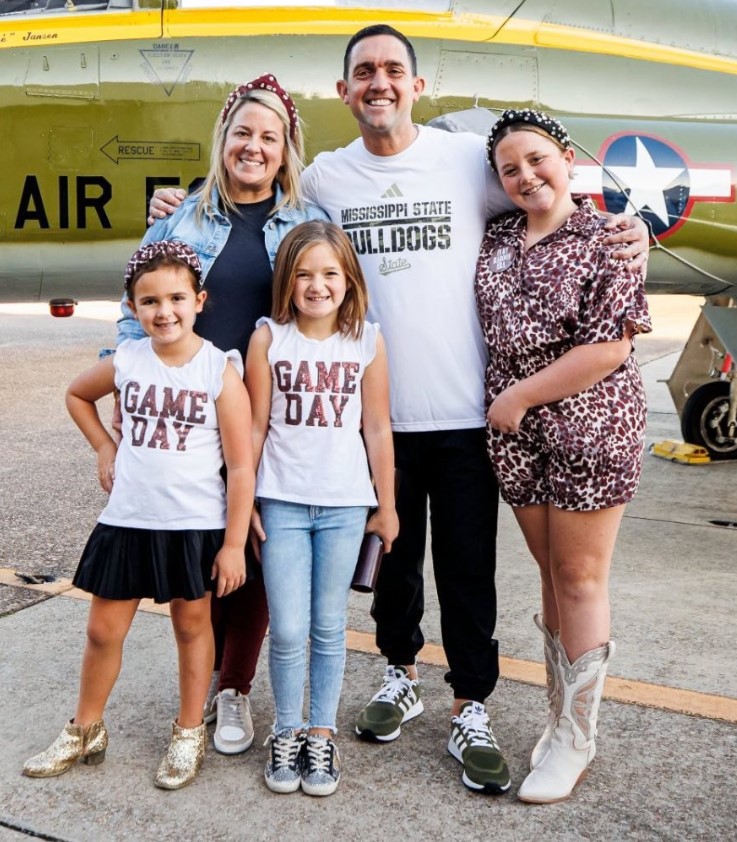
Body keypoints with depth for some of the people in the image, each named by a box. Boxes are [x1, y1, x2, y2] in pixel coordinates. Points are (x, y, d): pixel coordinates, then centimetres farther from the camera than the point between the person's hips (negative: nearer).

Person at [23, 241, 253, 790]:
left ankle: (189, 735, 31)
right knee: (104, 630, 13)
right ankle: (85, 731, 34)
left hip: (195, 526, -3)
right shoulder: (126, 361, -2)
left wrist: (234, 544, -12)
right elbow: (77, 395, 21)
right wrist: (104, 448, 9)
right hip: (127, 520, 3)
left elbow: (241, 466, -11)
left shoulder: (221, 370, -12)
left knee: (192, 626, 14)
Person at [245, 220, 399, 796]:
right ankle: (287, 733, 23)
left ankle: (321, 735, 26)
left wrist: (386, 506, 6)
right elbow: (256, 427, 2)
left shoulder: (367, 341, -1)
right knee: (288, 631, 1)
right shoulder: (269, 338, -1)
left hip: (345, 506, 0)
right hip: (282, 503, 0)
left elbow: (377, 430, 3)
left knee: (329, 628, 9)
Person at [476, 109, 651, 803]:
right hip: (515, 433, 5)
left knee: (580, 578, 2)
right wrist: (504, 403, 8)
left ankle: (575, 739, 15)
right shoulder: (495, 240, 10)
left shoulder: (606, 241, -7)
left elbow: (608, 348, -15)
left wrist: (520, 396, -13)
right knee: (550, 574, 14)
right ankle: (561, 714, 27)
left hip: (591, 425, -5)